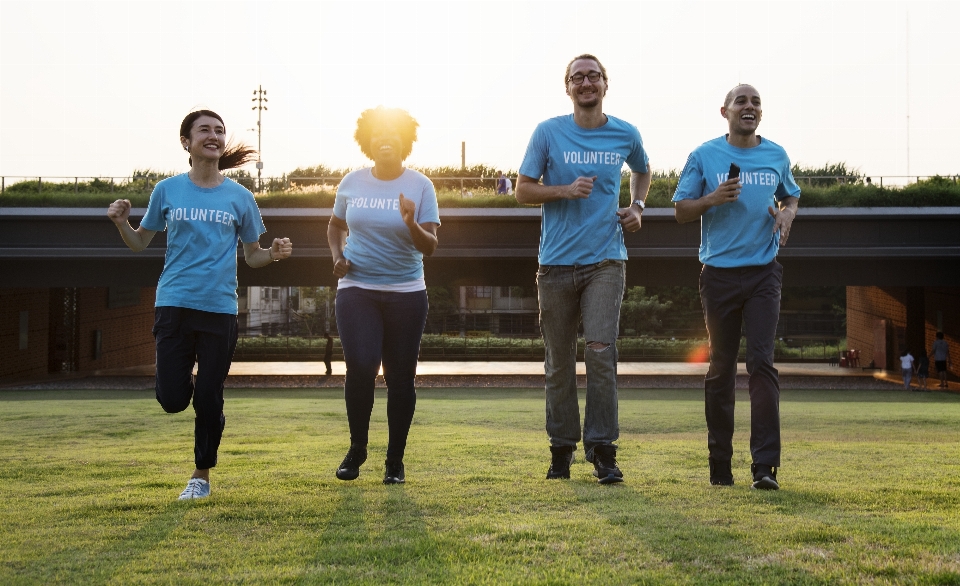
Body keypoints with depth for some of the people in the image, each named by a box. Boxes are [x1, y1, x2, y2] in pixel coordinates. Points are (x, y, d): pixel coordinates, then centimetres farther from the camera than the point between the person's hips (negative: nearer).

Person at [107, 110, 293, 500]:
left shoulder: (239, 197, 5)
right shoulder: (167, 190, 5)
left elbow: (252, 256, 12)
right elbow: (140, 244, 13)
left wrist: (275, 253, -9)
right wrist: (122, 223, -7)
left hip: (220, 308, 0)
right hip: (174, 304, 0)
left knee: (209, 399, 2)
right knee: (172, 399, -5)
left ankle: (202, 476, 22)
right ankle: (187, 381, 32)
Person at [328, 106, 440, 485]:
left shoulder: (419, 186, -3)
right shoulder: (352, 183, 4)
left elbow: (430, 247, -8)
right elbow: (335, 227, 20)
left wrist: (412, 225, -27)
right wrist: (337, 256, 1)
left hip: (406, 293, 0)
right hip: (357, 289, 1)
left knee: (400, 376, 3)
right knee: (360, 367, -15)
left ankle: (395, 460, 17)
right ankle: (357, 448, 8)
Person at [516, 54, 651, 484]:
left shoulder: (626, 135, 7)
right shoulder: (548, 133, 1)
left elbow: (642, 171, 28)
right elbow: (523, 191, 2)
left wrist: (637, 207, 10)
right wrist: (566, 190, -14)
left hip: (605, 260, 0)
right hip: (557, 262, 0)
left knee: (600, 350, -13)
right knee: (559, 362, 7)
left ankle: (602, 449, -3)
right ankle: (561, 449, 20)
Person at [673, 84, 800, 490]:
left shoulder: (776, 155, 10)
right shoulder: (704, 156, 3)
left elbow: (791, 196, 24)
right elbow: (680, 210, 4)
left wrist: (788, 212, 1)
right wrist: (713, 199, -15)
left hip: (763, 272, 1)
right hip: (719, 273, -1)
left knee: (762, 362, -9)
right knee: (721, 368, 6)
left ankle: (765, 466, -10)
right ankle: (719, 465, 16)